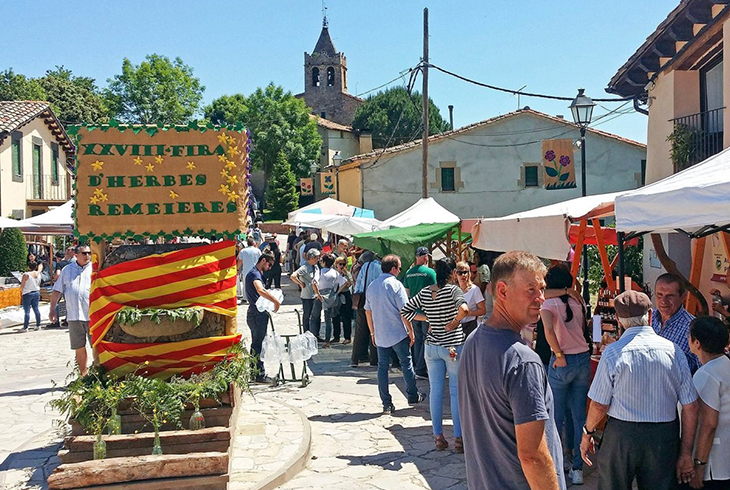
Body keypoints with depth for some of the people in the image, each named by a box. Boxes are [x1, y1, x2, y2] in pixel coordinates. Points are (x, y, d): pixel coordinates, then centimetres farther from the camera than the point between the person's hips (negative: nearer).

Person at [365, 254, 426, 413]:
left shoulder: (372, 286, 7)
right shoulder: (395, 284, -12)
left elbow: (368, 312, 11)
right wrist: (411, 331, -6)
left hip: (380, 335, 5)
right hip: (398, 333, -5)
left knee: (382, 367, 7)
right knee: (406, 363, 11)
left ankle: (387, 404, 8)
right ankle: (413, 396, 23)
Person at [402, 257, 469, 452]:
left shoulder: (425, 292, 2)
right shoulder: (452, 289, -13)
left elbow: (405, 311, 7)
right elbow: (464, 309, -31)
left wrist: (427, 318, 7)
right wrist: (455, 322, -13)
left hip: (432, 346, 4)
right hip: (453, 346, -4)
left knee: (435, 391, 10)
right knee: (457, 391, 4)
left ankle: (438, 437, 16)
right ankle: (459, 439, 8)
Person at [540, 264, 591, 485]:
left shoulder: (548, 304, -7)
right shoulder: (577, 302, 8)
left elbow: (548, 330, -23)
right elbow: (584, 330, 13)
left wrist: (559, 355, -16)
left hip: (562, 361, -5)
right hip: (583, 358, 5)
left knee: (556, 416, 7)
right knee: (579, 415, 10)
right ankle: (577, 468, 15)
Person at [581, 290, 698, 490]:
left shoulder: (613, 352, -13)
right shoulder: (674, 350, -5)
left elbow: (599, 406, -9)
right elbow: (690, 407, -2)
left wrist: (587, 433, 9)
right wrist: (686, 453, 7)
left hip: (621, 435, -2)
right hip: (664, 437, 2)